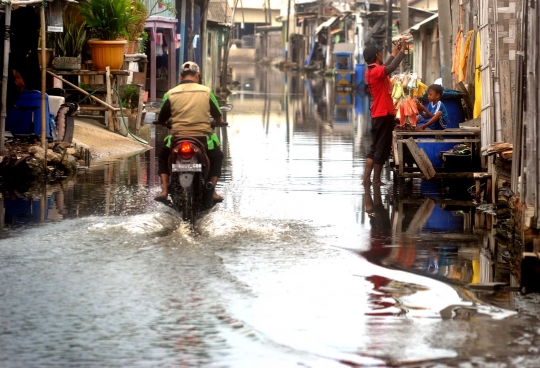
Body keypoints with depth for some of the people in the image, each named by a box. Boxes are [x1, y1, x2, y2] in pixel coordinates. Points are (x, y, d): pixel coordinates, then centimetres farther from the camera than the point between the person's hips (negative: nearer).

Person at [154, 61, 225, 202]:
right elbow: (218, 117, 10)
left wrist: (169, 124, 31)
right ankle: (212, 191, 16)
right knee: (217, 157, 29)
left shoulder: (170, 94, 0)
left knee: (163, 158, 29)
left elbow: (161, 120, 7)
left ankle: (164, 190, 11)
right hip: (202, 138, 0)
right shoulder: (206, 91, 1)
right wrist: (217, 123, 34)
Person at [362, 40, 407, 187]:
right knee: (382, 149, -2)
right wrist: (402, 51, -22)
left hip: (377, 115, 9)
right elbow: (391, 67, -32)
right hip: (384, 114, -9)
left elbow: (385, 67, 30)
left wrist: (394, 53, 33)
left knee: (375, 148, 12)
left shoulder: (371, 72, 11)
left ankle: (366, 179, 9)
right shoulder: (377, 71, -16)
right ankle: (376, 180, 2)